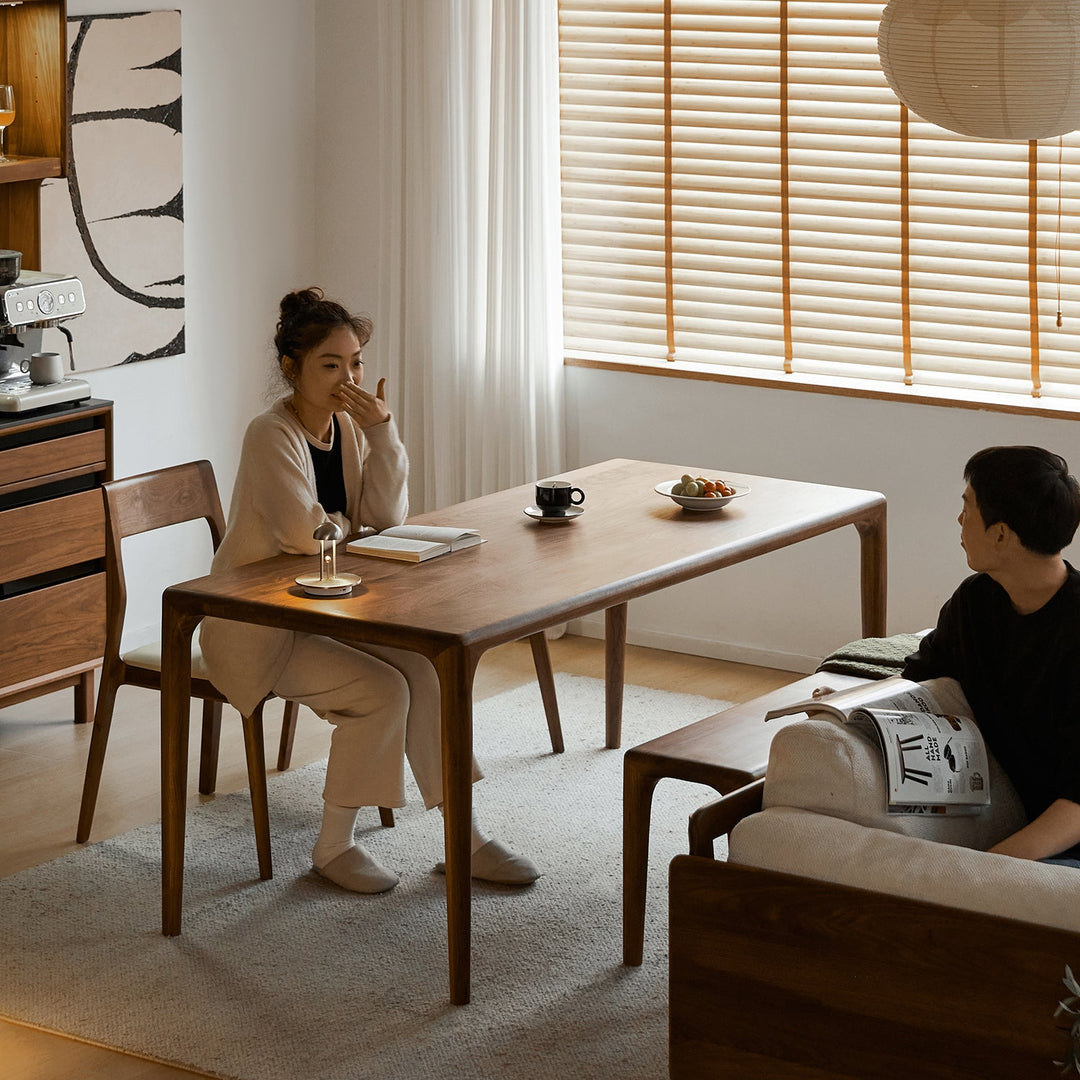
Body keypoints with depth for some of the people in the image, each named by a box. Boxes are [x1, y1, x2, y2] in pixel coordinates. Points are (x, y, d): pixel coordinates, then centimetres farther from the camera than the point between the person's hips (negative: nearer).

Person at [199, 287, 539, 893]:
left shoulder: (351, 426, 3)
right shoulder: (273, 435, -19)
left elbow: (387, 518, -7)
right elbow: (301, 533, -29)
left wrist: (382, 430, -16)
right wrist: (351, 526, -8)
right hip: (258, 624, -7)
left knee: (423, 671, -13)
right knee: (381, 689, -22)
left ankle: (464, 838, -6)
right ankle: (335, 845, -6)